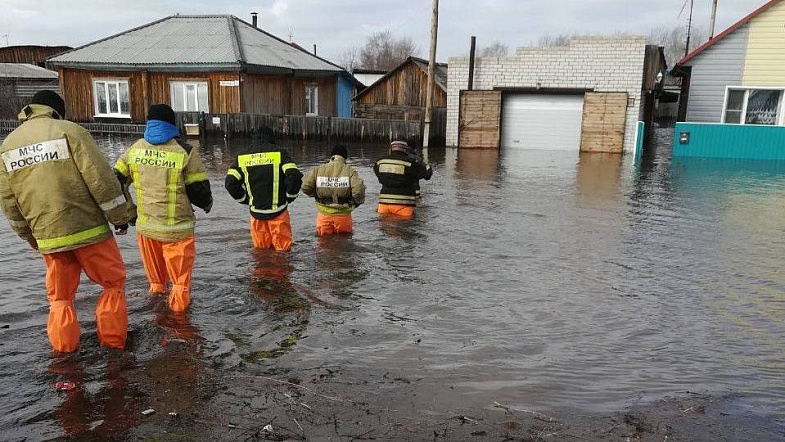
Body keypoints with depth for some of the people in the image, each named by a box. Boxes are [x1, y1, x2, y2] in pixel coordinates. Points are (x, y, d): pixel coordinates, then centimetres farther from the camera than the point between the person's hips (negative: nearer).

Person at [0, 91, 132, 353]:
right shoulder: (69, 131, -7)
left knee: (60, 295, 19)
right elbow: (100, 179, -12)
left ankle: (64, 347, 24)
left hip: (48, 239, 5)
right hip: (88, 230, -4)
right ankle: (113, 340, 13)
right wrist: (119, 217, -3)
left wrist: (30, 236, 23)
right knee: (113, 282, 11)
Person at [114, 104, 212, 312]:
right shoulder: (185, 151, -12)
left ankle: (157, 287, 41)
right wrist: (207, 203, 12)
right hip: (176, 226, -4)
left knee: (153, 259, 24)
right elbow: (199, 189, -9)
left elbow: (117, 180, 10)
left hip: (145, 223, 4)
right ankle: (179, 299, 15)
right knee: (180, 265, 10)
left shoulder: (135, 149, 3)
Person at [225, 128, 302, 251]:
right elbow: (295, 177, -13)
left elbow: (230, 183, -1)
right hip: (278, 211, -3)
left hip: (256, 212, 3)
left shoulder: (242, 157, 6)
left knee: (260, 249, 15)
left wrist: (245, 200, 11)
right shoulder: (280, 153, -3)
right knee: (283, 248, 4)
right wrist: (290, 196, 2)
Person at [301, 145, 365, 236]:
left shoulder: (318, 170, 0)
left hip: (324, 215, 1)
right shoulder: (350, 171, -6)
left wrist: (316, 194, 13)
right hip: (343, 215, -1)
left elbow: (305, 187, -7)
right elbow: (358, 190, -18)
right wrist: (358, 201, 2)